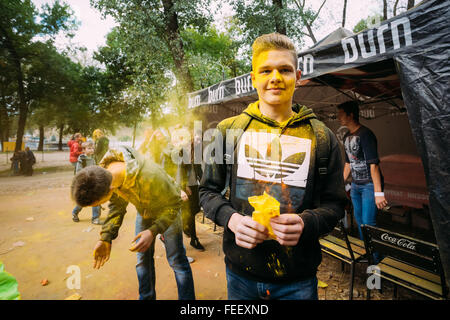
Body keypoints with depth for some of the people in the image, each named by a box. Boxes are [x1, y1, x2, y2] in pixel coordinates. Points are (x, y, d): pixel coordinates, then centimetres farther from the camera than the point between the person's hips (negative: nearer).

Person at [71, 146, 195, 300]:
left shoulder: (150, 177, -45)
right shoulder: (103, 171, -23)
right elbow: (117, 204, -7)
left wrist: (153, 231, -36)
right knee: (142, 259, 14)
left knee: (176, 261, 0)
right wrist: (106, 237, -17)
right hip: (144, 211, 6)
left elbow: (174, 203, -27)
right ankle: (146, 297, 36)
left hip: (167, 211, -5)